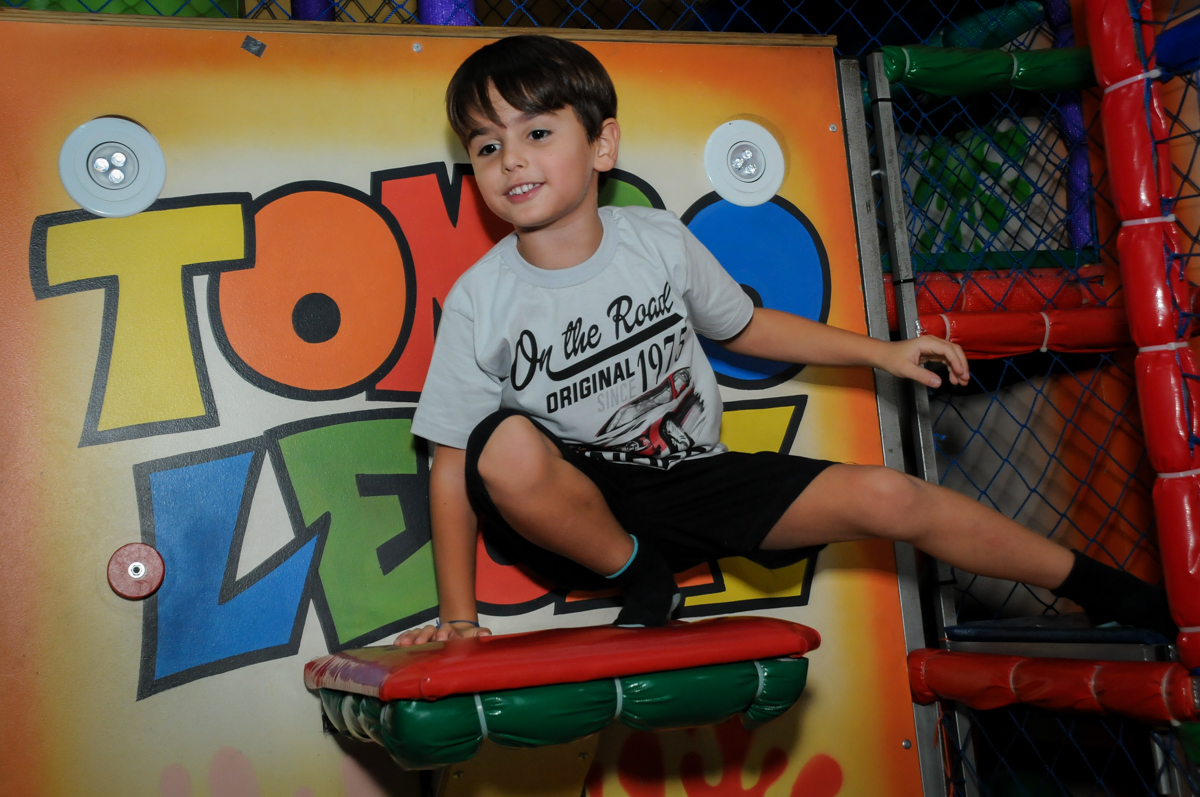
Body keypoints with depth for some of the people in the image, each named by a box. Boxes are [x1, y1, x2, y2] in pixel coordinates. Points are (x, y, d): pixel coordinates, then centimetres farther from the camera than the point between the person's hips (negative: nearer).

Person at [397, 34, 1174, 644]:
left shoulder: (658, 240, -6)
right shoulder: (481, 301, -14)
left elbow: (742, 325, 11)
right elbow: (455, 462, -12)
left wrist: (880, 351, 11)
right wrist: (459, 618, -16)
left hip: (692, 482, 2)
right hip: (584, 510, -2)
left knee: (888, 496, -11)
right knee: (504, 446, -34)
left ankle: (1111, 593, 8)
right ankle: (641, 580, -8)